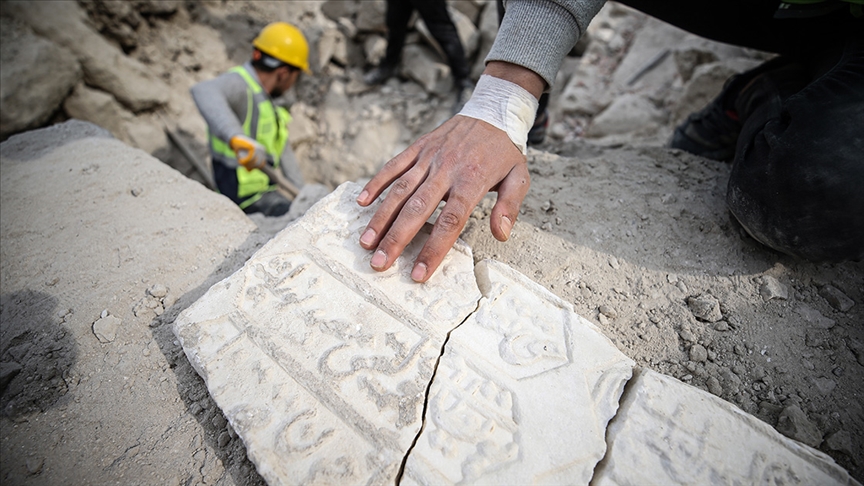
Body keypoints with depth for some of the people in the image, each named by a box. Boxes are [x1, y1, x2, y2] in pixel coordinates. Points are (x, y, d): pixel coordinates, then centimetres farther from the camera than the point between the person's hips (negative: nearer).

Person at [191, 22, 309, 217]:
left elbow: (283, 149, 17)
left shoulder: (264, 98, 15)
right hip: (245, 195, -10)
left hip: (265, 189, 10)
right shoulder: (239, 84, -16)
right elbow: (204, 91, -41)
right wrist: (236, 137, -58)